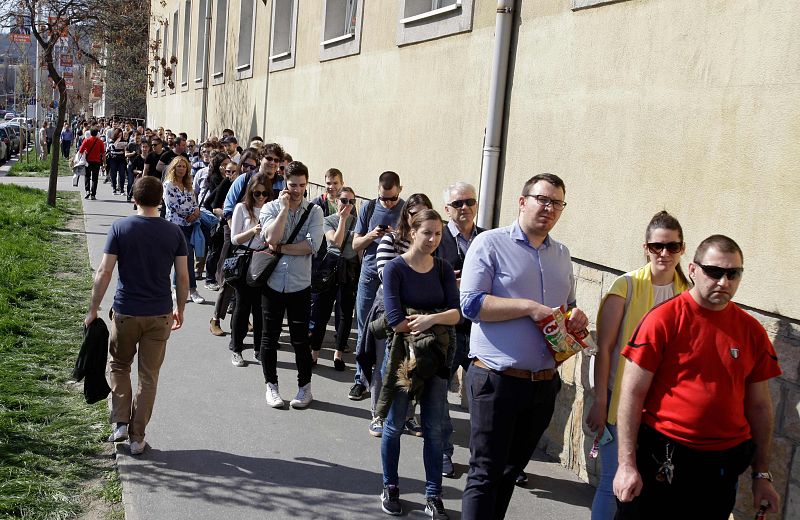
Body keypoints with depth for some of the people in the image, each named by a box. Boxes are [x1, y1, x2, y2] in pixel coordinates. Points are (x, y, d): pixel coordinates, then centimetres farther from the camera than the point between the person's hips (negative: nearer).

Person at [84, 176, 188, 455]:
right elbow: (183, 277, 0)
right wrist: (179, 310, 13)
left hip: (126, 312, -1)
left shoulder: (120, 228, -7)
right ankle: (137, 437, 15)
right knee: (148, 375, 10)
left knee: (119, 366, 22)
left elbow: (104, 272, -9)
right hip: (160, 314, 1)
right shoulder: (173, 232, -2)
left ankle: (121, 422, 14)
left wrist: (93, 309, 0)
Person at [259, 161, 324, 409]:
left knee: (300, 338, 7)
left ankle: (304, 387, 22)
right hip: (272, 283, 1)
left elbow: (312, 245, -15)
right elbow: (272, 237, -18)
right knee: (270, 336, 10)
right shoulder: (270, 208, -1)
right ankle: (271, 385, 25)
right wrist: (285, 207, -15)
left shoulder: (314, 211, -1)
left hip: (300, 285, -1)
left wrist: (280, 248, -13)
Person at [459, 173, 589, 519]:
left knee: (510, 471, 18)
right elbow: (471, 303, -16)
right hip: (497, 381, -6)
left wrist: (576, 316, 0)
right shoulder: (490, 243, -7)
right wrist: (529, 307, -20)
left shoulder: (561, 254, 13)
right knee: (485, 475, 0)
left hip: (544, 383, 6)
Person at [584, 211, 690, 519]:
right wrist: (600, 401, -10)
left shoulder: (688, 293, 2)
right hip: (622, 398, -4)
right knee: (613, 482, 1)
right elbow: (604, 347, -9)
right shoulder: (627, 286, -10)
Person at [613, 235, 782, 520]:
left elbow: (759, 406, 10)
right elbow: (632, 393, -10)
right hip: (661, 461, -3)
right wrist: (627, 464, -13)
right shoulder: (664, 319, -9)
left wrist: (762, 475, 10)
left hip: (723, 465, 4)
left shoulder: (752, 331, 3)